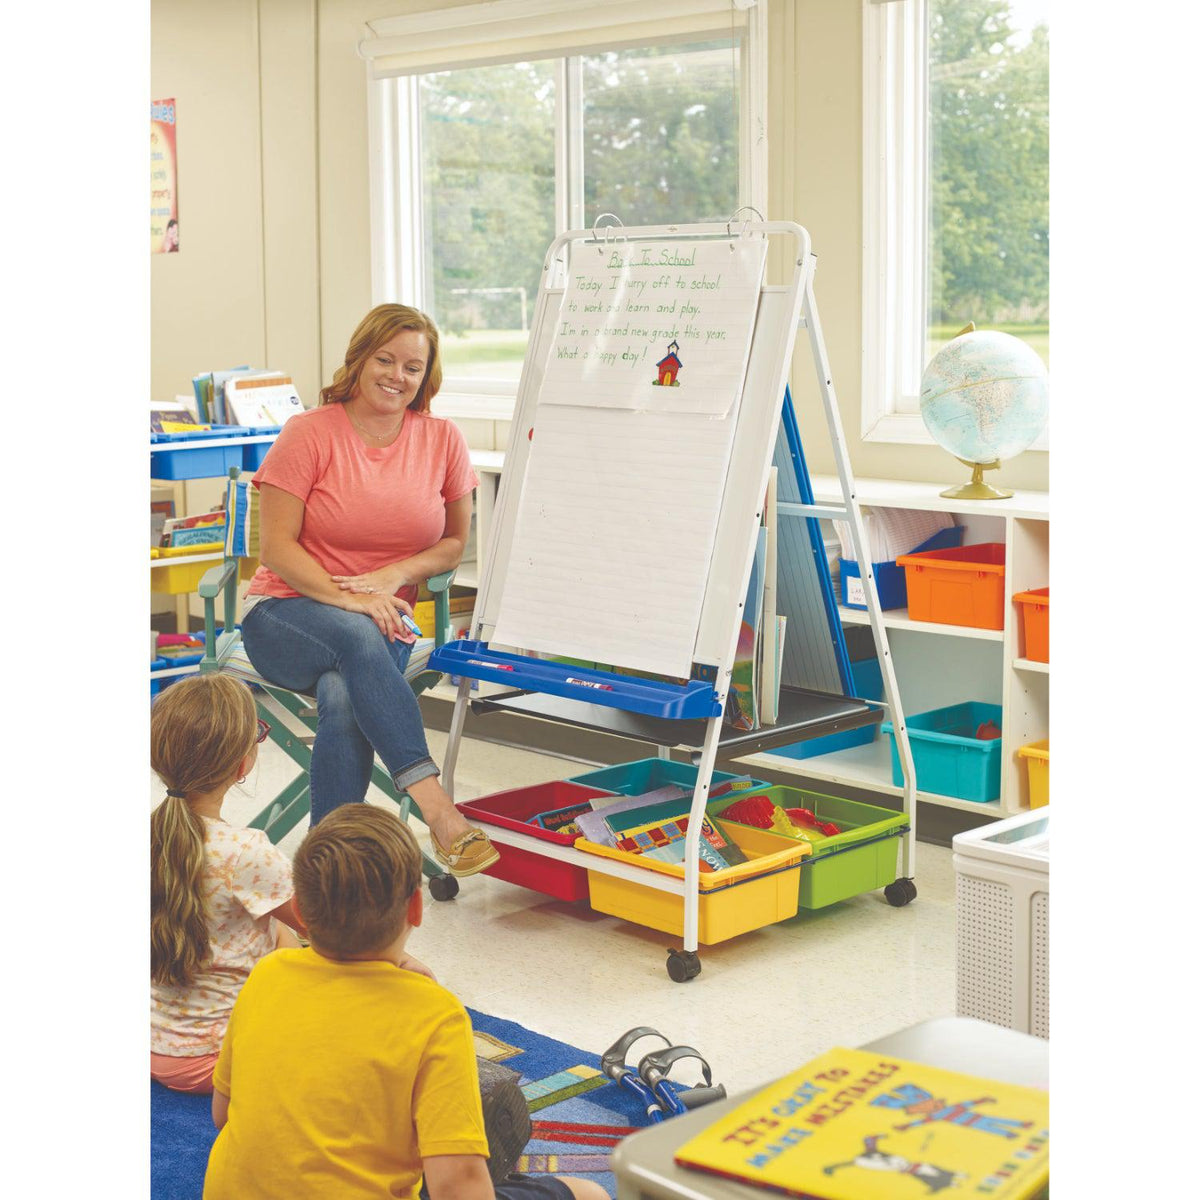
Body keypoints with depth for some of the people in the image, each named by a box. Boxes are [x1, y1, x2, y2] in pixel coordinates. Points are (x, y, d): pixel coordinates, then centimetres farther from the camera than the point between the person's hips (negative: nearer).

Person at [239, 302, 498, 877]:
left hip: (384, 621, 2)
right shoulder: (309, 433, -3)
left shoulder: (443, 440, 6)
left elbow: (457, 543, 10)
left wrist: (393, 575, -11)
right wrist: (347, 599, -22)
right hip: (285, 614, -2)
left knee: (344, 697, -34)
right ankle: (437, 809, -45)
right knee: (358, 639, -38)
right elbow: (275, 547, -7)